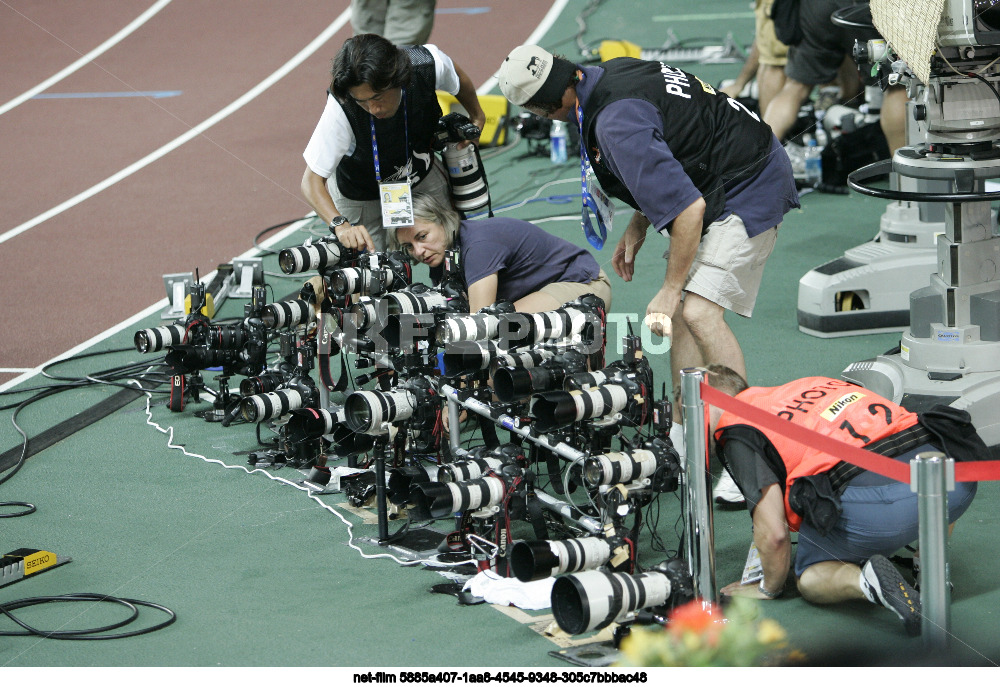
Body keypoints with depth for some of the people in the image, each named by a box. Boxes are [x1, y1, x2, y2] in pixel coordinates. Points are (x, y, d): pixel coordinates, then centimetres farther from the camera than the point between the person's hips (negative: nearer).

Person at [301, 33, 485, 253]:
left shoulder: (428, 64, -32)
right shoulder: (340, 109, -40)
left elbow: (458, 79, -5)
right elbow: (312, 180, -35)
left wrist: (477, 117, 13)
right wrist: (340, 225, -53)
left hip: (423, 177, 3)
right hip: (361, 196, -3)